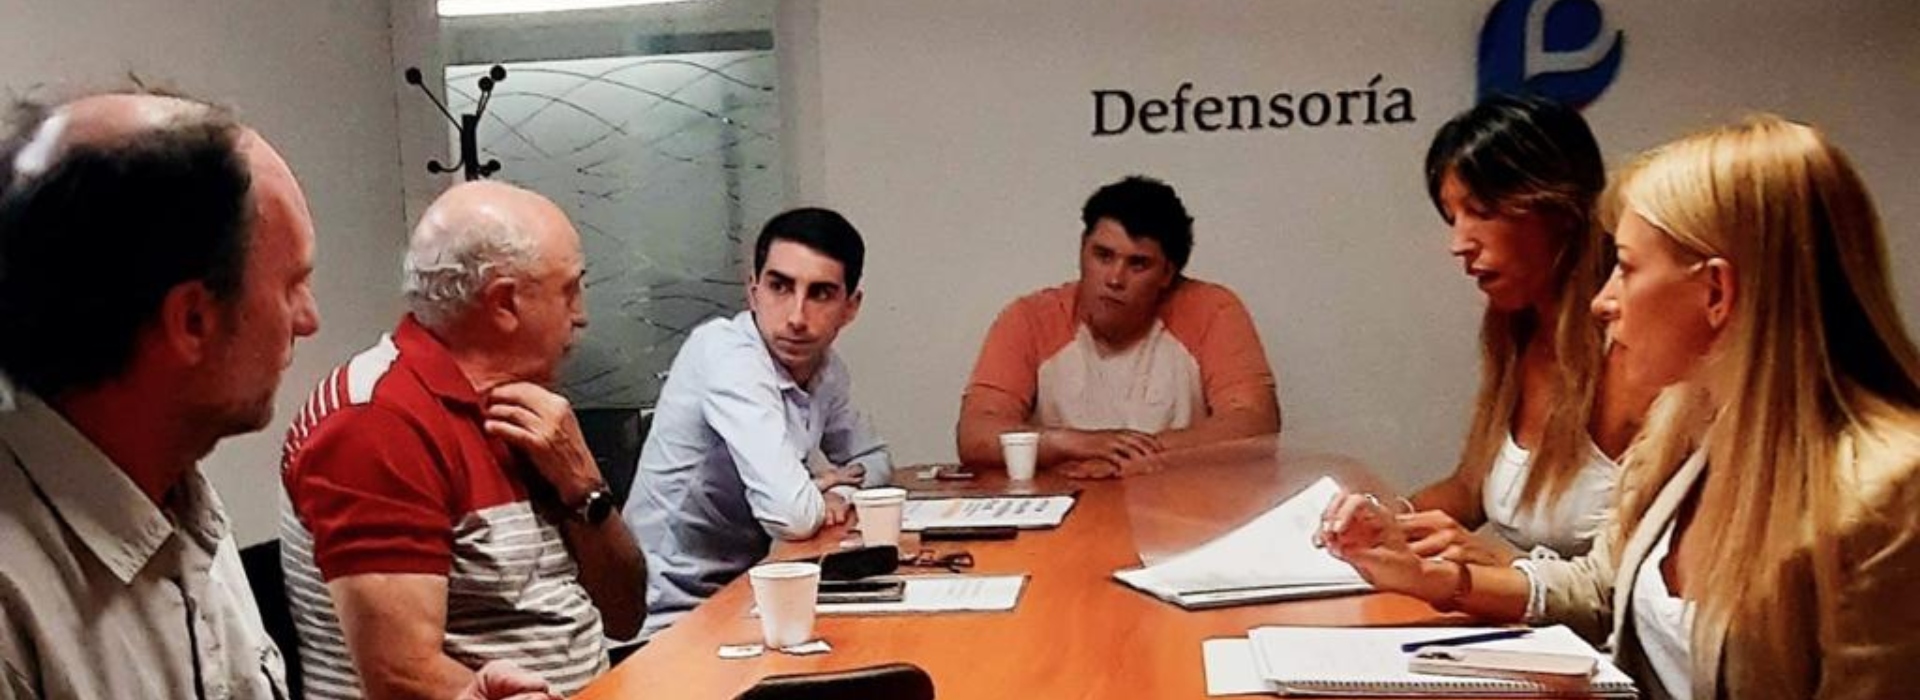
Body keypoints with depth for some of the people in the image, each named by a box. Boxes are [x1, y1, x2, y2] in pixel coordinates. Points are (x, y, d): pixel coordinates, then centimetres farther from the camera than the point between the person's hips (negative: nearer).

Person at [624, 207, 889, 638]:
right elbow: (793, 516, -30)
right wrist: (822, 490, -7)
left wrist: (837, 492, -4)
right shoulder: (726, 352, -21)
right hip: (672, 623, -7)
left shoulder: (827, 369, 1)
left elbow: (875, 459, 18)